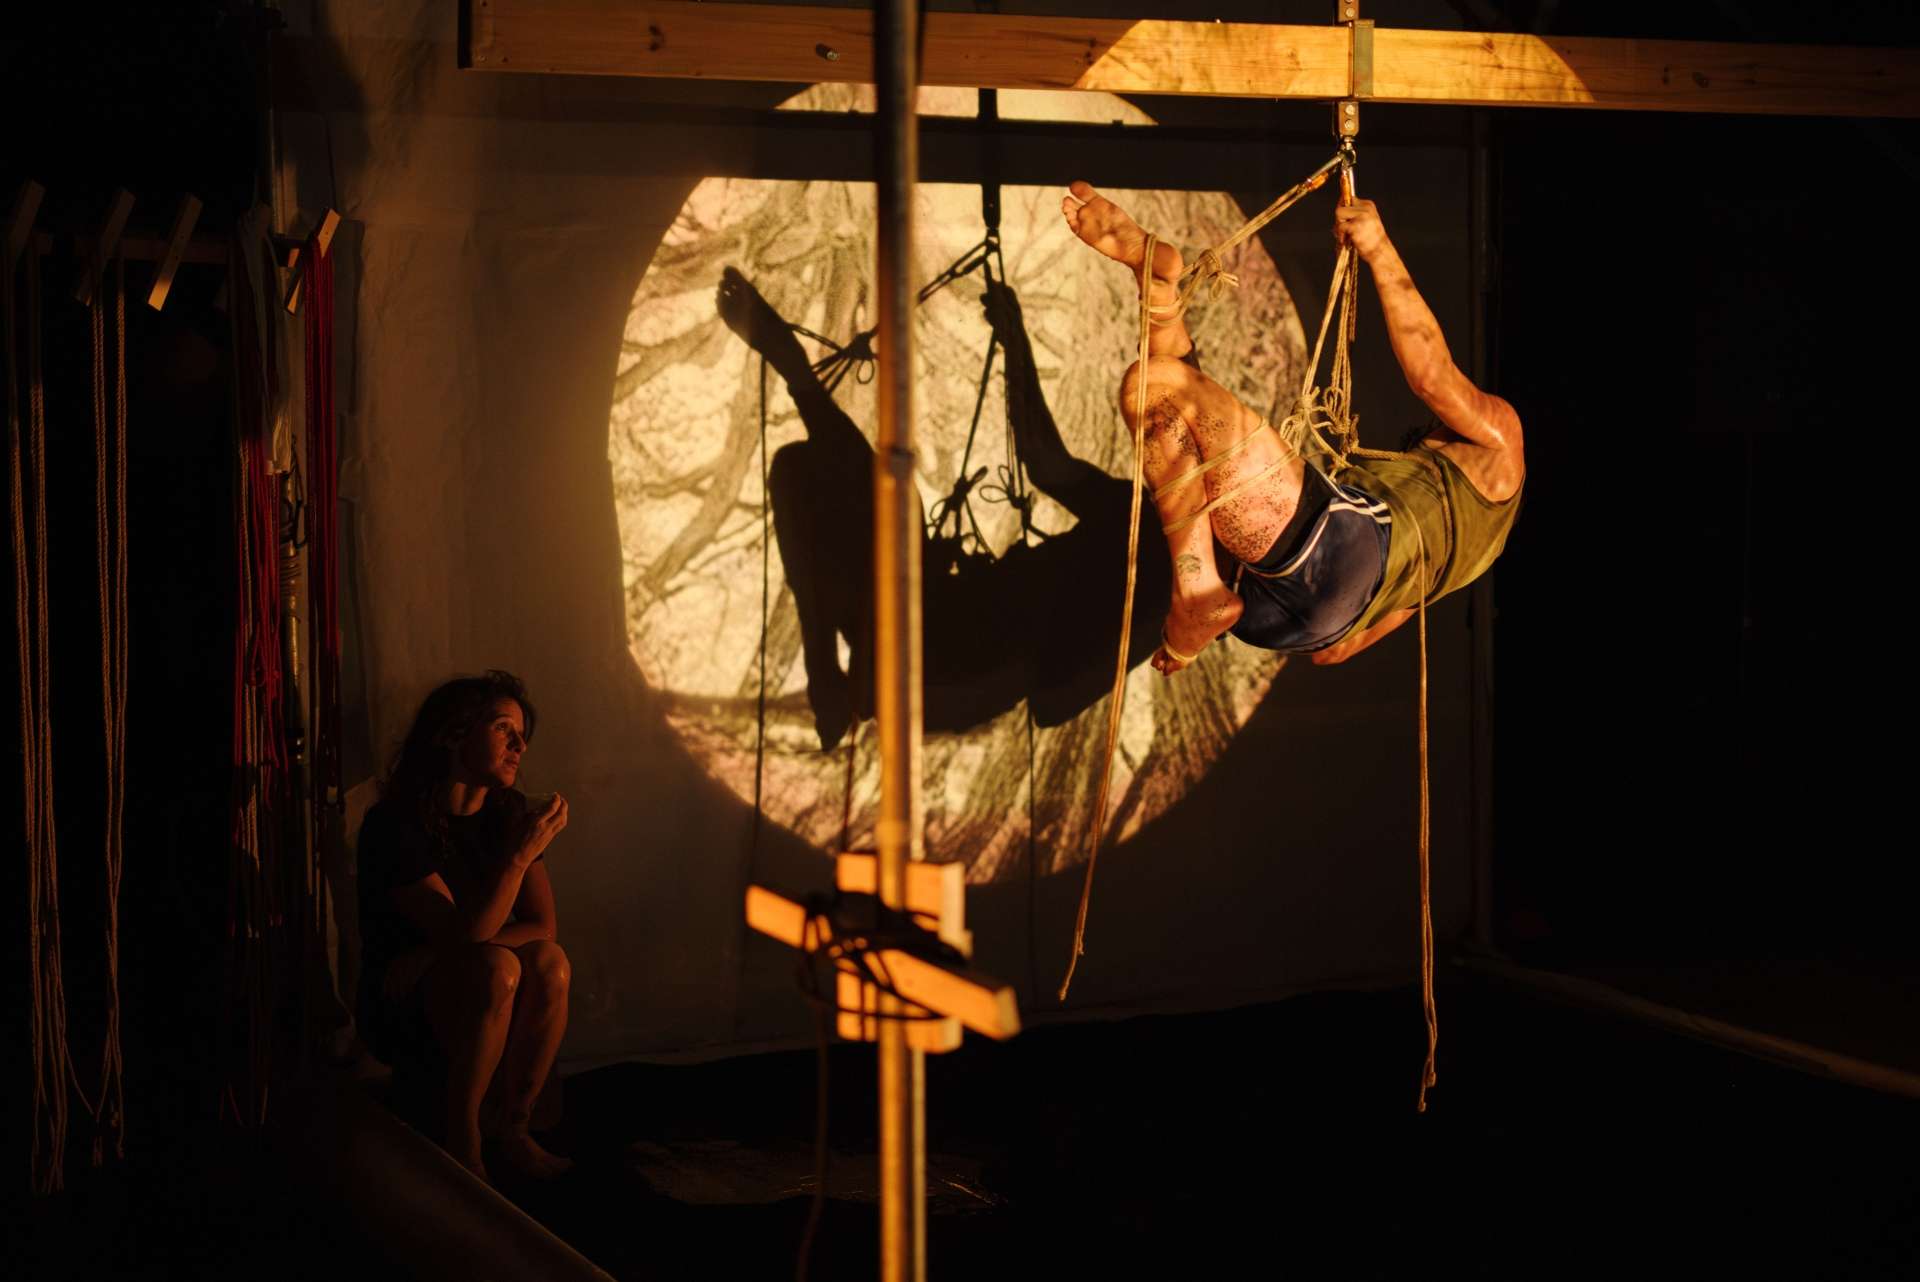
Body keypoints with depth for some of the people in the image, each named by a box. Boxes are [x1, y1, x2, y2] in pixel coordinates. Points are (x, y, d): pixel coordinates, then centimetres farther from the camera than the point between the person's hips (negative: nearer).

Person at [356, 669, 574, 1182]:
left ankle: (511, 1128, -10)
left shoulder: (507, 815, 2)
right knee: (495, 967, -32)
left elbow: (544, 927, -5)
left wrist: (434, 954, -17)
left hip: (478, 1013, 5)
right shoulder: (394, 825, -17)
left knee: (548, 961, -25)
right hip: (401, 1016, -5)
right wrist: (519, 856, -35)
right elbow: (463, 933, -25)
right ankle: (461, 1140, -19)